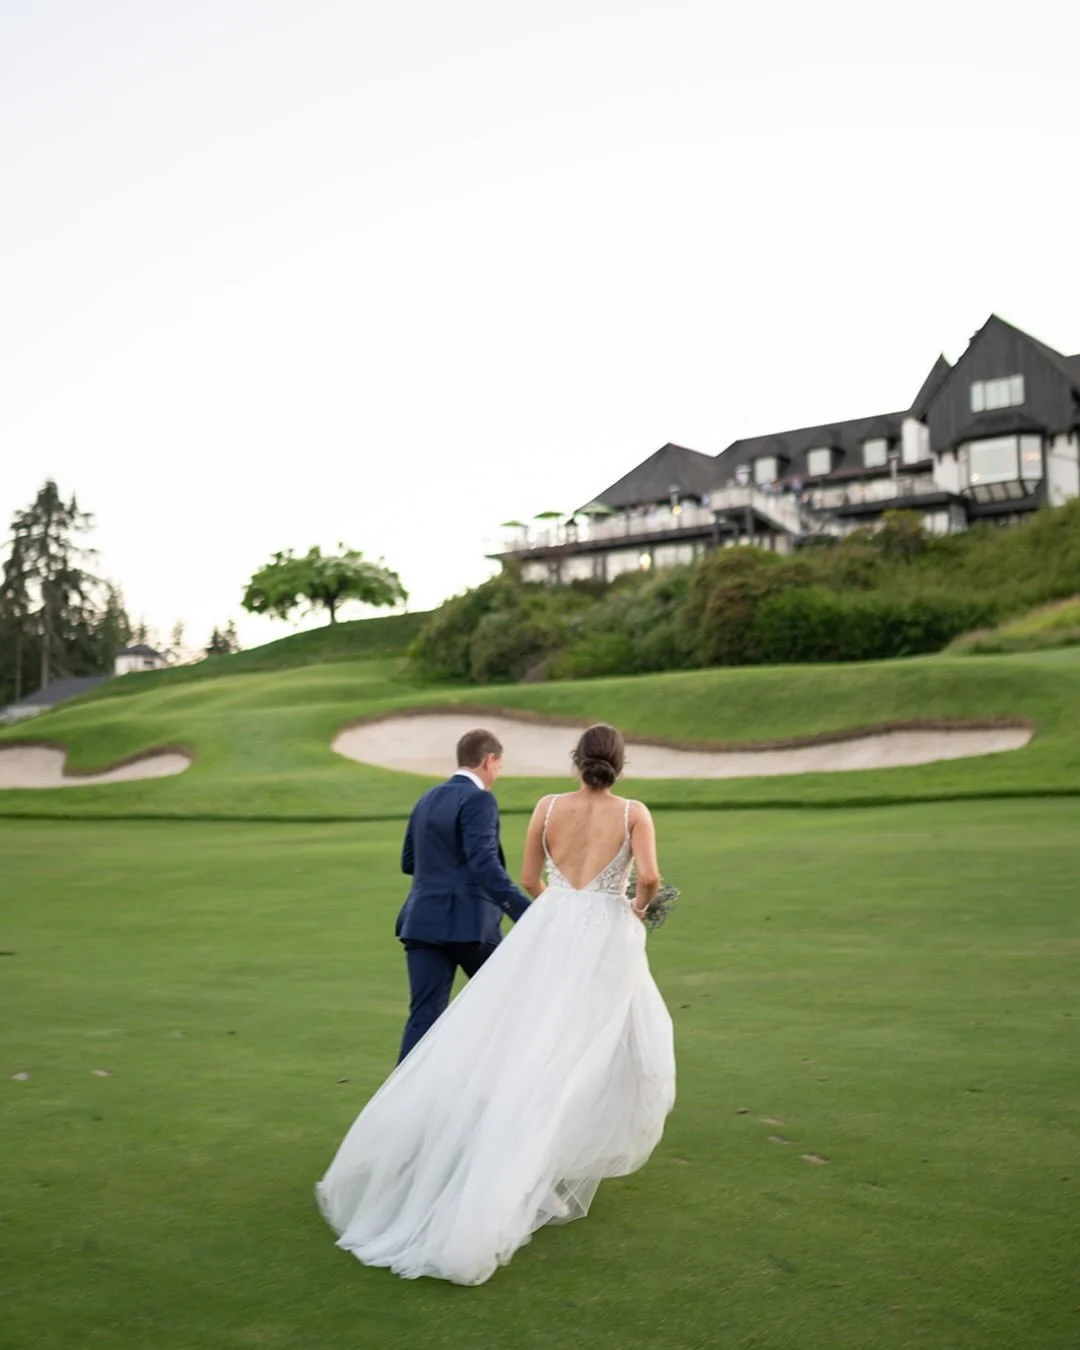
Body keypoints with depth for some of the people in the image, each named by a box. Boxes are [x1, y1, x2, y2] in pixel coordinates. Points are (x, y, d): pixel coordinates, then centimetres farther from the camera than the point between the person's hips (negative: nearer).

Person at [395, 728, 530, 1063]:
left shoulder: (427, 799, 15)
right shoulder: (478, 800, -10)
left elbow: (408, 862, 22)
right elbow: (485, 863, -23)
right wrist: (524, 911, -29)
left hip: (423, 921, 6)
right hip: (467, 921, -6)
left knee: (424, 1014, 3)